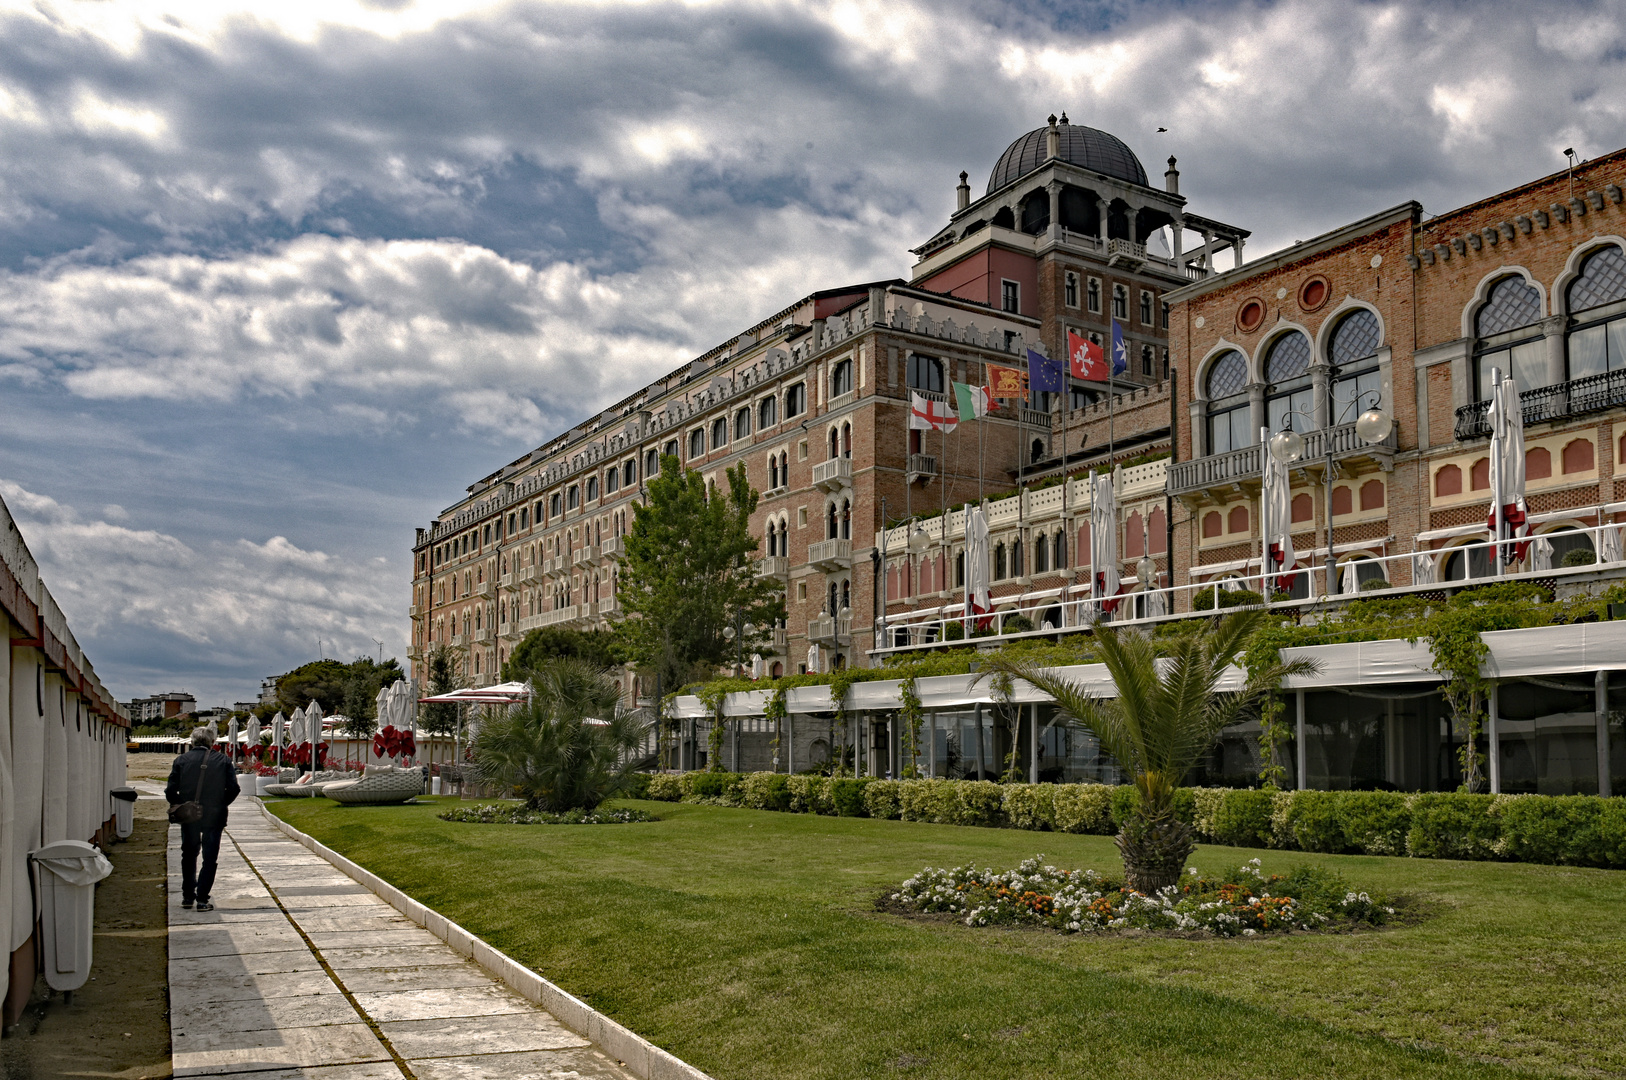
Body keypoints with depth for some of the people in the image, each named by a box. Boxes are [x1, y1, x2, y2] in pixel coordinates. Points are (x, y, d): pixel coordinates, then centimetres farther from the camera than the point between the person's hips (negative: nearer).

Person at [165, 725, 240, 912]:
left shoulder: (181, 760, 0)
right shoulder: (223, 761, -2)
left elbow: (171, 790, -4)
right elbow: (233, 789, -6)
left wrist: (179, 805, 12)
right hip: (214, 817, -2)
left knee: (189, 855, 19)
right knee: (210, 858, 5)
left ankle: (188, 897, 24)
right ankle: (202, 899, -1)